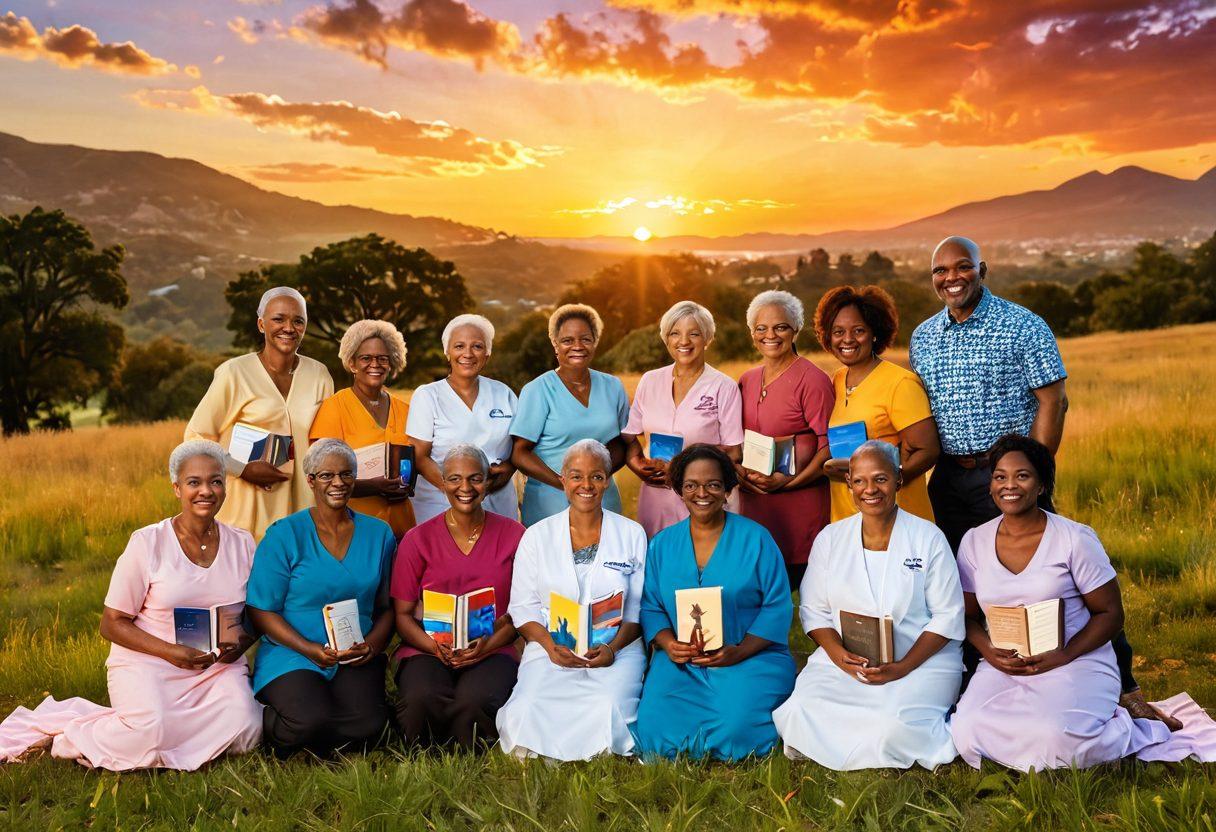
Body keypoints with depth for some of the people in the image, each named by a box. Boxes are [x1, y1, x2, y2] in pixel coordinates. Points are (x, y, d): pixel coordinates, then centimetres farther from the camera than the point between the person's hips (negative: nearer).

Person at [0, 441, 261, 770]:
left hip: (217, 667, 4)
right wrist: (169, 651, -18)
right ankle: (63, 738, -3)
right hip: (147, 661, -4)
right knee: (148, 732, -34)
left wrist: (242, 643, -10)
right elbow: (112, 624, -3)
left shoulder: (242, 543, 4)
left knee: (245, 730, -26)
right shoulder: (147, 543, -5)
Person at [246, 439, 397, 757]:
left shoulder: (378, 534, 10)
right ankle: (270, 726, 6)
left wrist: (373, 645, -7)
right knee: (312, 722, -31)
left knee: (368, 724, -25)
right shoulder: (284, 534, -2)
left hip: (356, 660, 3)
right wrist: (310, 649, -16)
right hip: (293, 656, -3)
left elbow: (387, 606, 14)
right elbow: (261, 611, -3)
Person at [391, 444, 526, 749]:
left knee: (475, 701, -34)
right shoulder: (418, 539, 7)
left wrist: (487, 645, -10)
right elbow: (402, 614, 7)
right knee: (422, 699, -33)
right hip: (428, 651, 0)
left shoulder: (512, 535, 8)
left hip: (492, 652, 0)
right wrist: (435, 647, -12)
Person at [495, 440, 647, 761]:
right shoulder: (537, 535, 11)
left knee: (608, 709, -32)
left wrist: (612, 647, -11)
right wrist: (550, 645, -12)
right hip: (552, 648, 0)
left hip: (616, 649, 0)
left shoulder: (632, 535, 10)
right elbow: (522, 606, 6)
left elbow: (637, 609, 7)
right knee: (531, 710, -30)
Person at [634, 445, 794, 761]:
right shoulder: (662, 543, 11)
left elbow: (777, 606, -3)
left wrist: (739, 652, -15)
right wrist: (668, 644, -11)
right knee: (656, 731, -20)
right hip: (680, 663, 3)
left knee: (735, 730, -28)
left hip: (751, 657, -2)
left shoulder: (756, 538, 1)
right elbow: (650, 606, 10)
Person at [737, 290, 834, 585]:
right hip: (753, 502, 6)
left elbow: (830, 444, -12)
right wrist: (738, 472, 0)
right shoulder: (746, 381, 12)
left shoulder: (812, 379, -8)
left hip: (800, 502, -6)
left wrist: (790, 481, -19)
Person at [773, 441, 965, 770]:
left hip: (921, 660, -3)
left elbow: (948, 616, -2)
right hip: (843, 659, 3)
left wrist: (903, 667, -16)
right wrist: (840, 655, -13)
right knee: (801, 713, -25)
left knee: (896, 724, -34)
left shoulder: (928, 538, 2)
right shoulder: (830, 538, 10)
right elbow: (814, 611, 8)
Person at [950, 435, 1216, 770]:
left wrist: (1063, 656, -17)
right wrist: (990, 652, -11)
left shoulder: (1075, 538, -5)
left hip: (1076, 664, -3)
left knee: (1053, 738, -34)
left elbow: (1110, 614, -2)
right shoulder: (974, 542, 4)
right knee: (969, 733, -25)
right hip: (1003, 667, 4)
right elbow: (969, 615, 10)